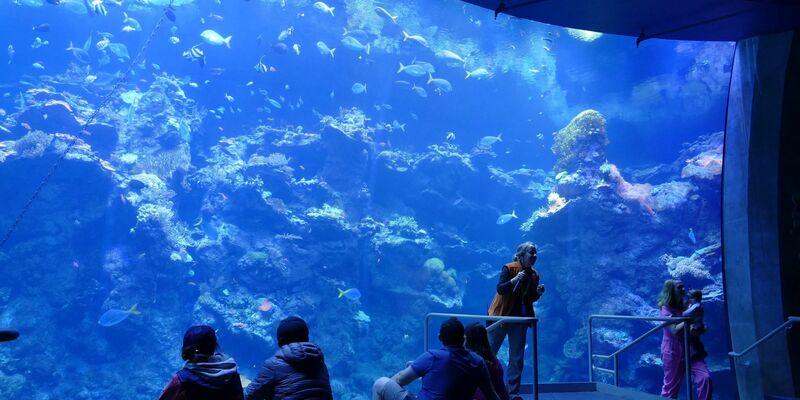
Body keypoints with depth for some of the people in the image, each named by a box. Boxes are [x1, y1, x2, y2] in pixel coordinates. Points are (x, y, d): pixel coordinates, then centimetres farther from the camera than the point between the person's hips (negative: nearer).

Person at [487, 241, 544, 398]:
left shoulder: (534, 275, 7)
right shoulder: (508, 268, -10)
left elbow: (531, 299, 13)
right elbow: (500, 289, -19)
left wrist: (538, 293, -7)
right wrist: (514, 279, -32)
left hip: (520, 318, 5)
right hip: (502, 315, -5)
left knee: (517, 358, 7)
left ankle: (514, 392, 15)